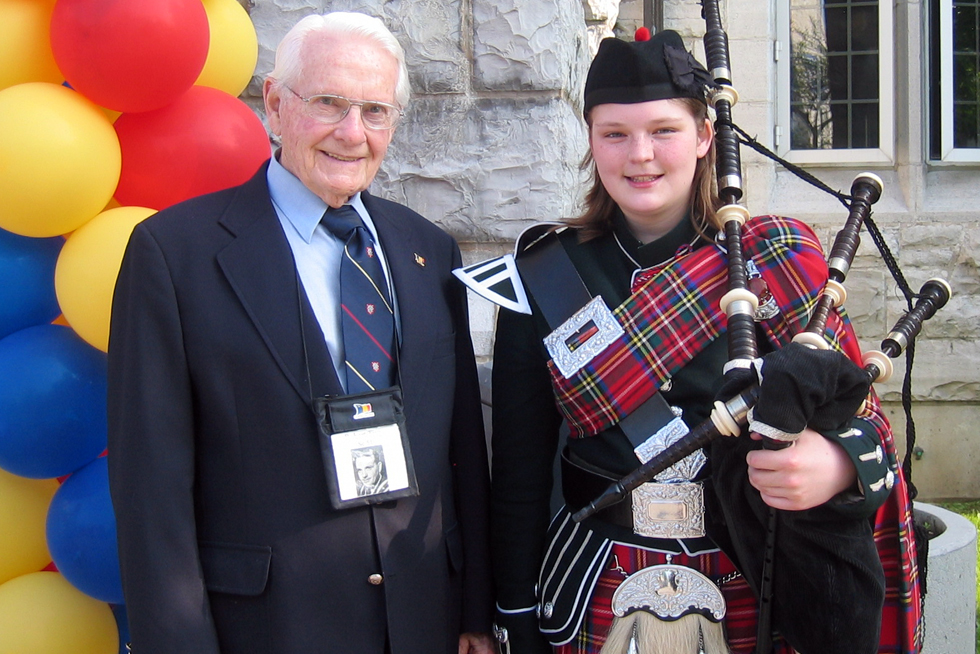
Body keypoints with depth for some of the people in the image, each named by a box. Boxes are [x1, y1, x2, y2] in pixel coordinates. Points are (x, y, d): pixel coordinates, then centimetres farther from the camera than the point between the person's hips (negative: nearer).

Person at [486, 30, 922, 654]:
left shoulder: (778, 261, -4)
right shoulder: (545, 280, -3)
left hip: (757, 603, 0)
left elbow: (856, 410, -7)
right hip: (596, 601, 0)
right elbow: (519, 469, -1)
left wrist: (842, 464, -30)